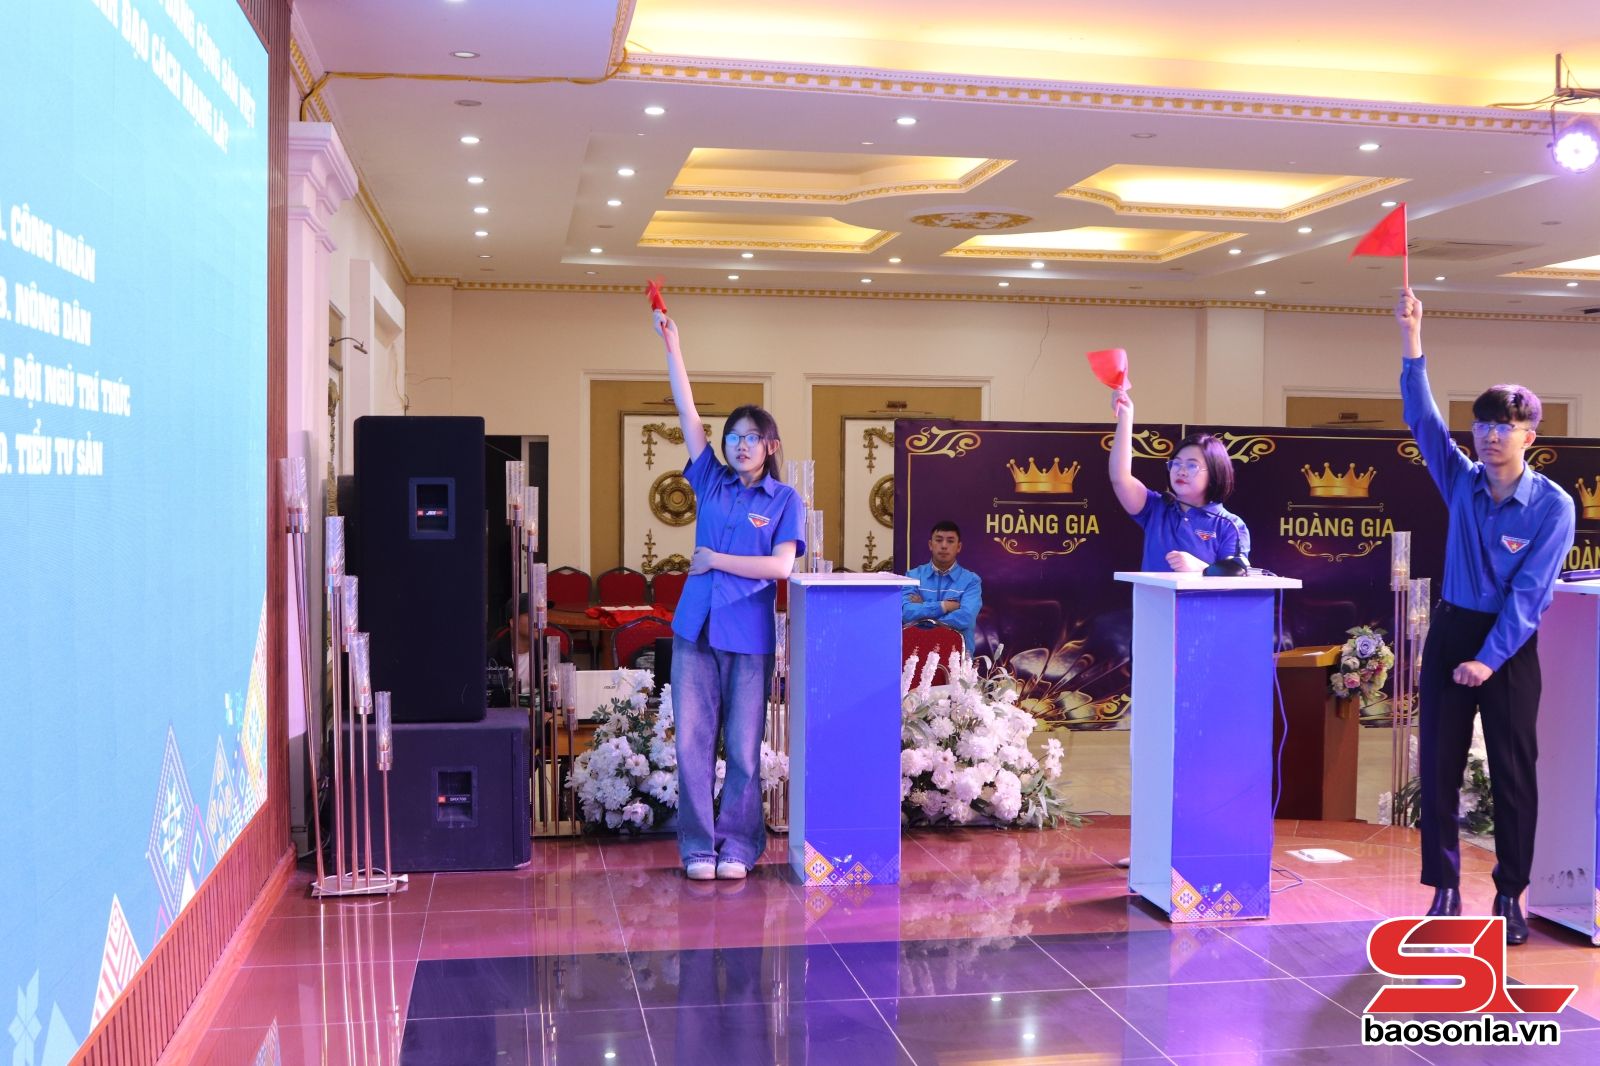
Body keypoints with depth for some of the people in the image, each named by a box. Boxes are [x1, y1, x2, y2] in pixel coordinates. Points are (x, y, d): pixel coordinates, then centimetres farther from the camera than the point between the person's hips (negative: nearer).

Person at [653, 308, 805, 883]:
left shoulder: (785, 500, 2)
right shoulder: (711, 482, 11)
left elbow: (781, 565, -10)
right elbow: (687, 412, 5)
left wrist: (715, 560, -8)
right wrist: (671, 346, 1)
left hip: (749, 635, -3)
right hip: (695, 628, 3)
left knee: (744, 748, 3)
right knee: (694, 742, 3)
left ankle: (738, 846, 15)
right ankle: (699, 846, 13)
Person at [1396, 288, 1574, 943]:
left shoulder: (1553, 506, -9)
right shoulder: (1461, 482, 1)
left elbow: (1529, 590, -13)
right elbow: (1423, 421, -10)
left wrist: (1489, 658, -19)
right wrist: (1412, 346, -21)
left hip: (1511, 643, -3)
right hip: (1451, 631, 3)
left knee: (1514, 771, 3)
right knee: (1438, 763, 4)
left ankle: (1510, 896, 15)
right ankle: (1445, 890, 13)